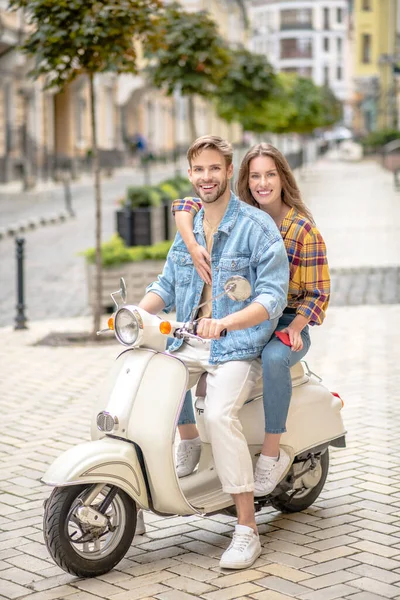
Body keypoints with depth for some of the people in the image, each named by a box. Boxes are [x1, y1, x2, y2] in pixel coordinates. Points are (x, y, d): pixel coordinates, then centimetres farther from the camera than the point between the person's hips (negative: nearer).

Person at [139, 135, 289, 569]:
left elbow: (273, 297, -14)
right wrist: (138, 312, -6)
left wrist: (225, 322, -30)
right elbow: (166, 284, 17)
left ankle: (247, 529, -21)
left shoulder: (257, 227, -6)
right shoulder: (188, 227, 16)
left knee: (219, 414, -30)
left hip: (237, 346, -6)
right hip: (186, 344, 6)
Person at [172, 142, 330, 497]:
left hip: (286, 325, -4)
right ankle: (189, 443, -3)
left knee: (274, 358, -39)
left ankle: (272, 454, -24)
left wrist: (295, 328, -24)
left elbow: (318, 293, -7)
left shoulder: (304, 230, -7)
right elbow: (184, 206, -5)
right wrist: (193, 247, -25)